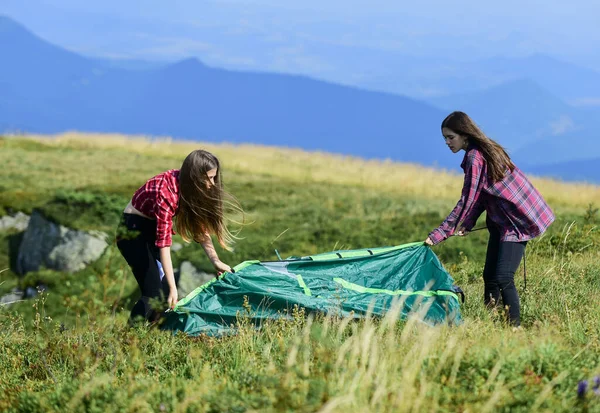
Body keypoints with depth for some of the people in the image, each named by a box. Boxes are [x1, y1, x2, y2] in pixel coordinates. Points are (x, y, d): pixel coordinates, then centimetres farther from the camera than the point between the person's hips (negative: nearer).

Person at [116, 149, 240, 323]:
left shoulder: (187, 185, -9)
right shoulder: (166, 191, -33)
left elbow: (201, 227, 3)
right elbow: (163, 242, -34)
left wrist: (215, 261, -5)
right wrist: (172, 288, -34)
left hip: (152, 228, 8)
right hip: (133, 230, -8)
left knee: (165, 291, 5)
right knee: (155, 293, -15)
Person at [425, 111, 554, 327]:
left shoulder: (474, 157, -20)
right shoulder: (485, 150, 10)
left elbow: (468, 200, -21)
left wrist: (439, 234, -18)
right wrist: (467, 224, 4)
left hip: (516, 222, -10)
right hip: (501, 220, 10)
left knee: (503, 278, -17)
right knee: (489, 276, 10)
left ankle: (515, 327, -14)